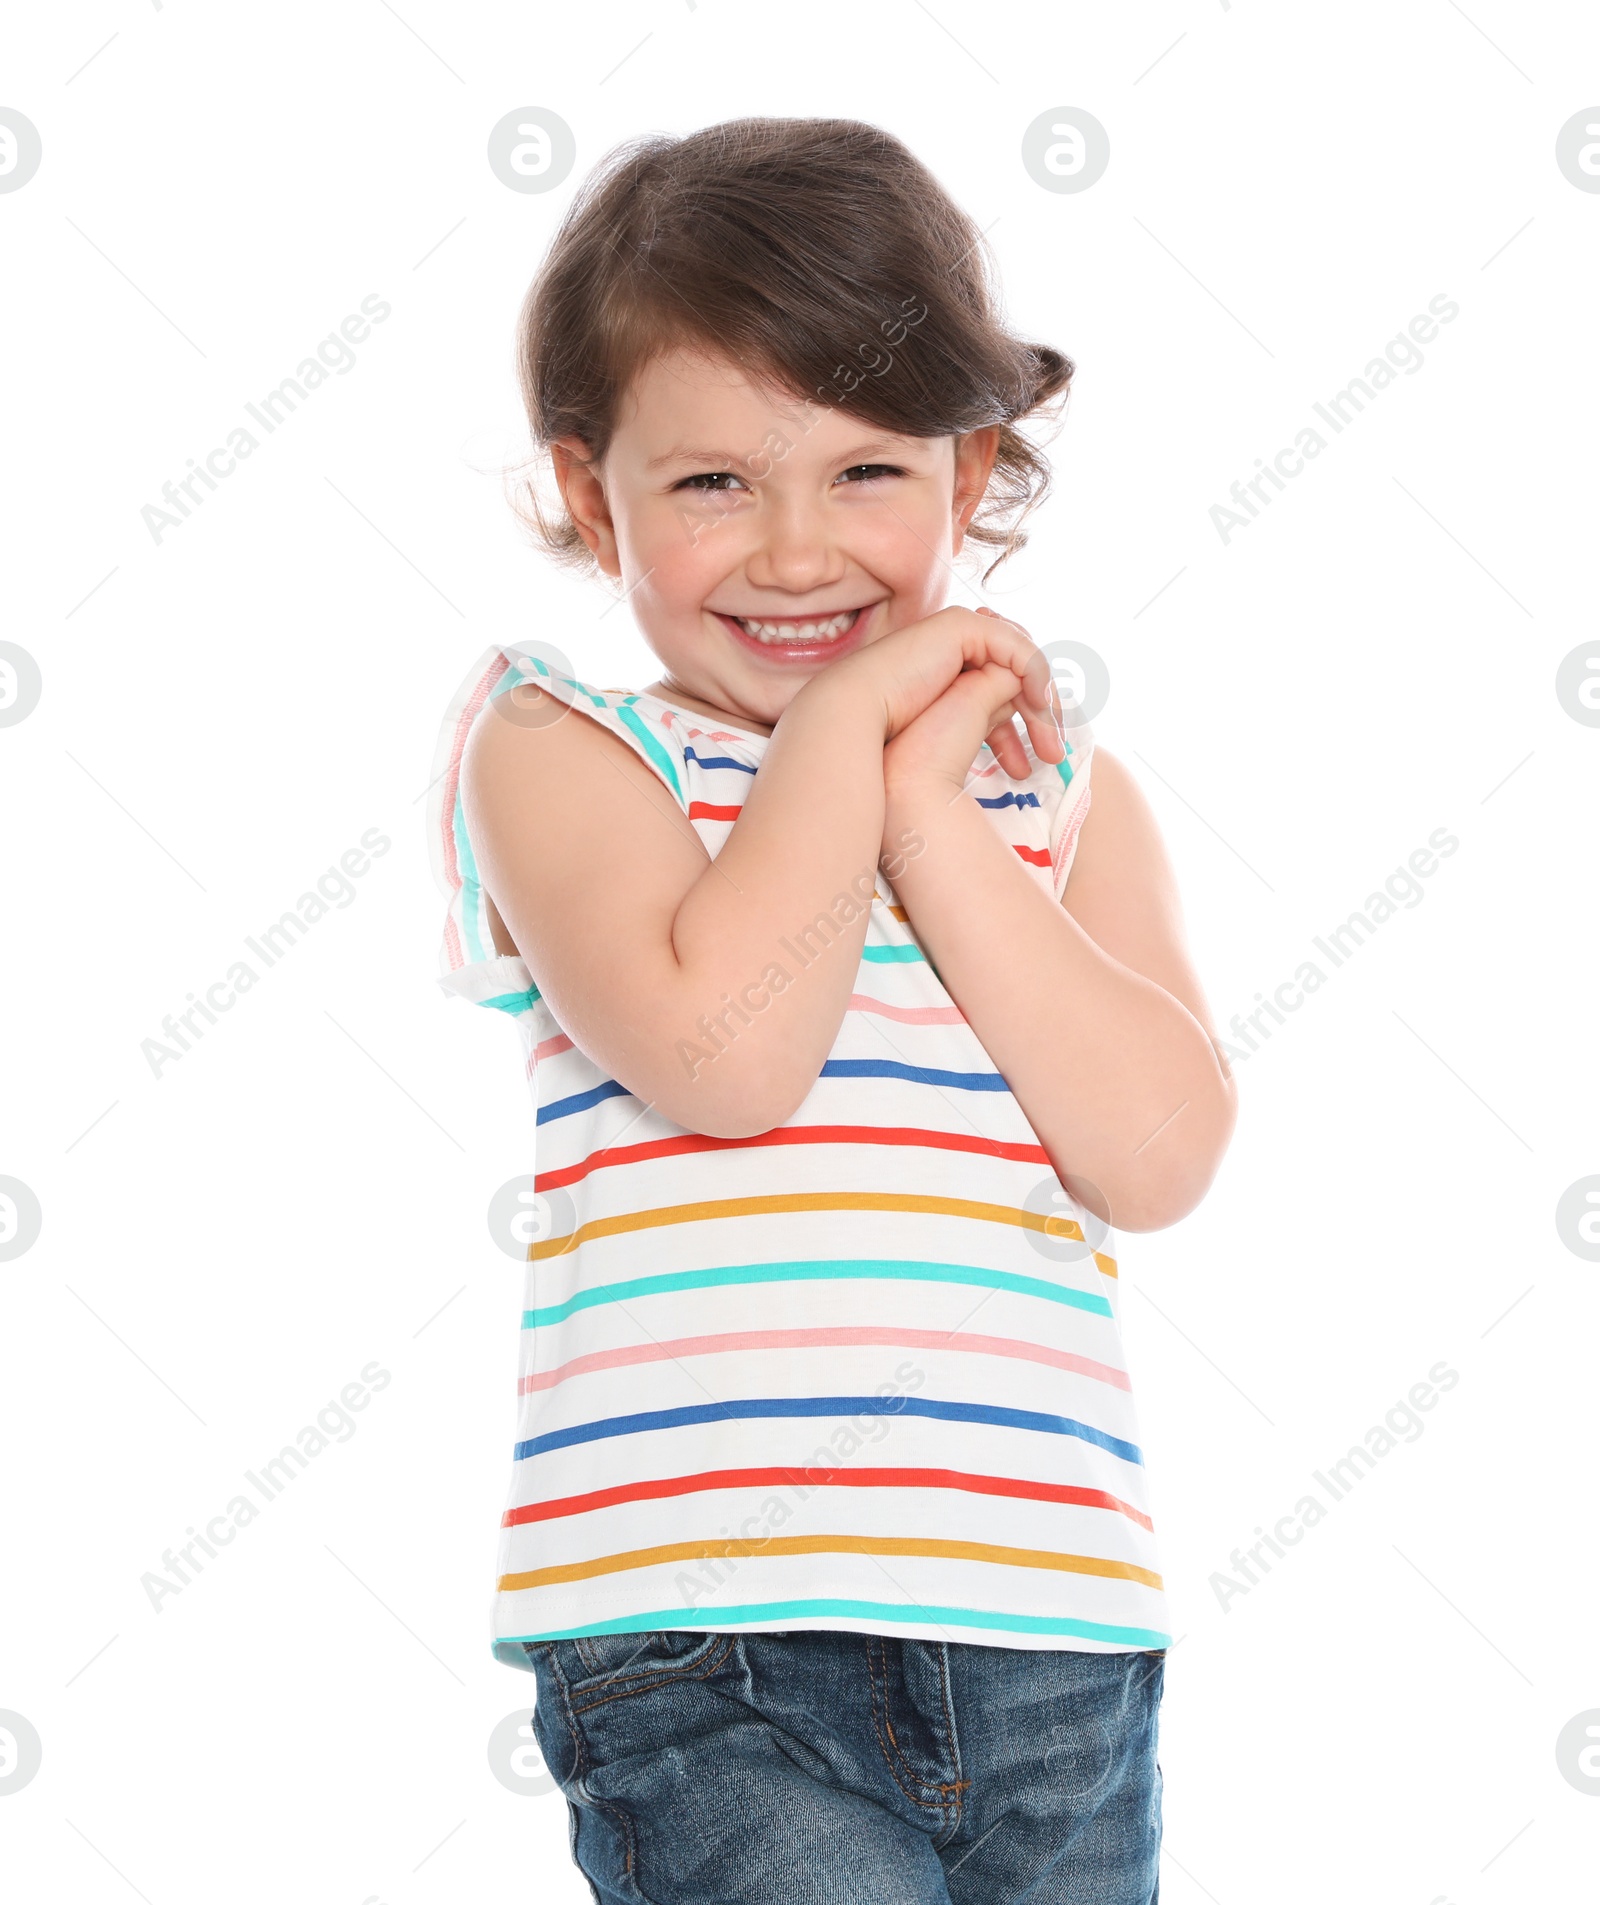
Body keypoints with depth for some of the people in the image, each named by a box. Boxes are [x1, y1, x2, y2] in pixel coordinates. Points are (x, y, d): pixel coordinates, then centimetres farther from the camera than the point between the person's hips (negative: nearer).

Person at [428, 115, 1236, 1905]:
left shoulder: (1063, 785, 12)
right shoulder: (562, 748, 2)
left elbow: (1158, 1150, -3)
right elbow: (722, 1051, -16)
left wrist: (927, 808, -6)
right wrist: (844, 717, -7)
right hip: (698, 1642, -4)